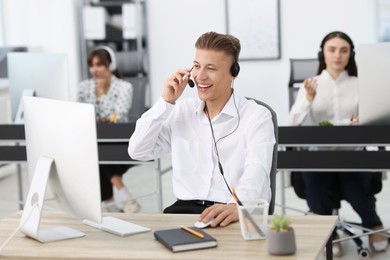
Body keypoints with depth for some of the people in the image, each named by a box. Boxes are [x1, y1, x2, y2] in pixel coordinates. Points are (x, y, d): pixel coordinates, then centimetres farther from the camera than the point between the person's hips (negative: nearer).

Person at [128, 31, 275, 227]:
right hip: (185, 209, 3)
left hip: (237, 215, -3)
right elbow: (138, 152, 8)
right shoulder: (182, 111, 14)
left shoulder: (257, 117, -2)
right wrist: (166, 102, 0)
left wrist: (237, 205, -41)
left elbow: (256, 171, -19)